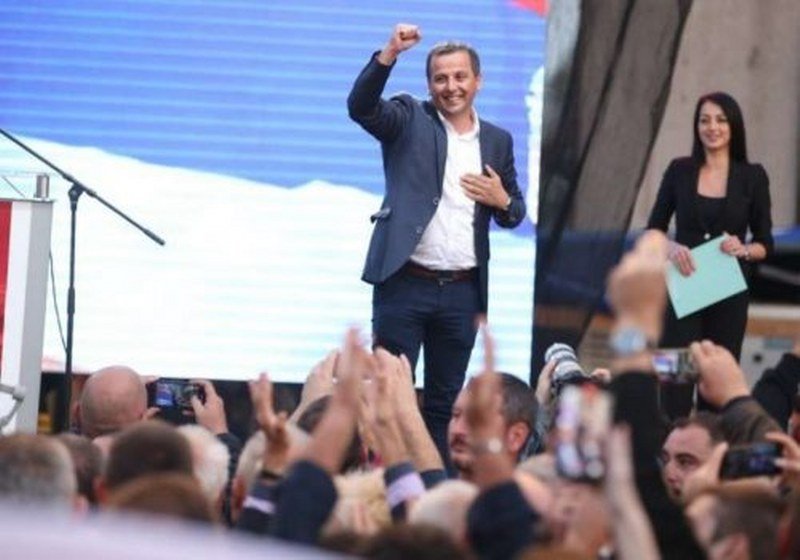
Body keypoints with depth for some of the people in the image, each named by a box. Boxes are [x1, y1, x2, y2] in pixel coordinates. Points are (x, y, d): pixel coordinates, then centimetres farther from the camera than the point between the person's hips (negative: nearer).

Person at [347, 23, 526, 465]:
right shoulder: (409, 119, 3)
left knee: (445, 400, 9)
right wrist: (389, 55, -29)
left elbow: (515, 213, 19)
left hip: (463, 292, 3)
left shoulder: (497, 141, 12)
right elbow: (360, 106, -16)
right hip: (405, 284, -3)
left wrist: (502, 200, -5)